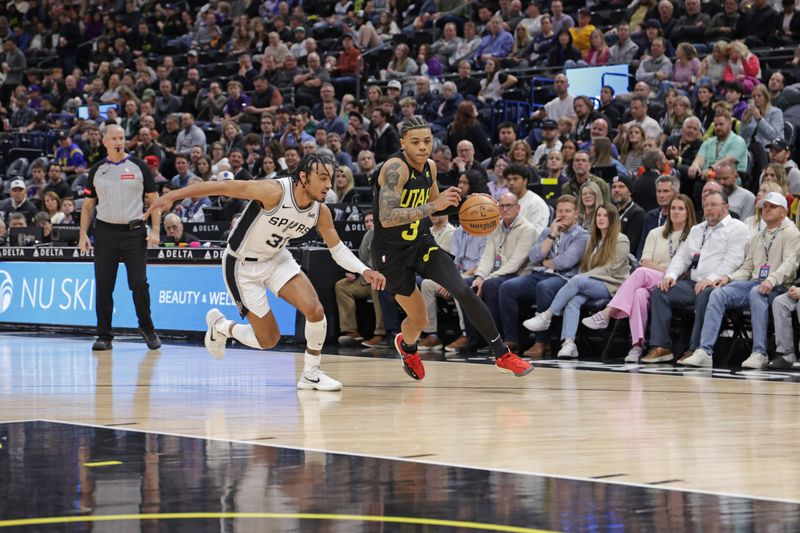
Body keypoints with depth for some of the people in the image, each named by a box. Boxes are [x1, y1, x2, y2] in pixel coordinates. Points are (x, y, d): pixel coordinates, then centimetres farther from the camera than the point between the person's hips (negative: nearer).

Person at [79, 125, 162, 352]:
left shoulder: (139, 167, 3)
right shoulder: (96, 170, 8)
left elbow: (154, 200, 4)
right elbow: (88, 205, 13)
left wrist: (155, 231, -6)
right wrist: (83, 234, 4)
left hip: (134, 231, -2)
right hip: (105, 232, 2)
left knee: (139, 284, -6)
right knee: (103, 287, 1)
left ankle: (147, 328, 13)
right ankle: (104, 336, 8)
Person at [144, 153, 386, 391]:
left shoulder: (321, 211, -11)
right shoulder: (275, 192, -31)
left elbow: (337, 248, 6)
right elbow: (223, 186, -30)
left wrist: (364, 271, -9)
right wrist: (173, 195, -34)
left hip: (277, 258, 5)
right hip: (243, 266, -5)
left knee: (315, 311, -17)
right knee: (268, 340, -2)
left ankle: (311, 374, 4)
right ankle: (219, 325, 28)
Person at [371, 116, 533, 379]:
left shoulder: (429, 167, 0)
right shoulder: (395, 168, -24)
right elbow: (387, 218, -36)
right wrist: (432, 206, -40)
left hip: (421, 242, 5)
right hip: (391, 251, -5)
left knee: (464, 291, -16)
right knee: (419, 320, 3)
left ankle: (502, 355, -9)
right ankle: (407, 346, 41)